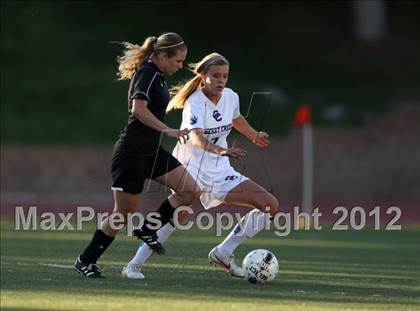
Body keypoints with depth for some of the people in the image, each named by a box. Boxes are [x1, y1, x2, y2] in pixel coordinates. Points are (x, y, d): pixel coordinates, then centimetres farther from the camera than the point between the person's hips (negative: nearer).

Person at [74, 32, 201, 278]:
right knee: (124, 212, -2)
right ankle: (86, 261, 12)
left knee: (190, 191, -2)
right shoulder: (148, 74, -16)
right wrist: (168, 131, -35)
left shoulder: (156, 74, 12)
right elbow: (139, 109, -32)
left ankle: (148, 230, 11)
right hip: (132, 153, -9)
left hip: (150, 151, 9)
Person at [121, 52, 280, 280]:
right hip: (191, 165, -7)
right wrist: (221, 150, -56)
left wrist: (255, 136, 39)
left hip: (220, 171, 7)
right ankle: (133, 266, -26)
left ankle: (223, 253, 8)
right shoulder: (195, 103, -20)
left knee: (270, 205, -2)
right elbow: (196, 138, -39)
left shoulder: (231, 97, 1)